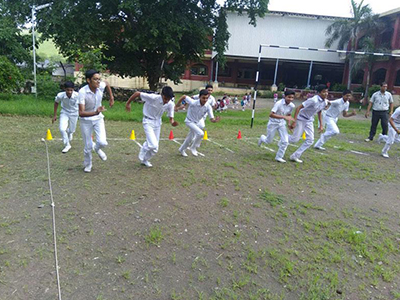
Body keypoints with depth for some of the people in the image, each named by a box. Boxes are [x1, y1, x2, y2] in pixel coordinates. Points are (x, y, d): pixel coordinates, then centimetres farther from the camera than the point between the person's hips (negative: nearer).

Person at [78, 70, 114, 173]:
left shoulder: (101, 86, -16)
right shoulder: (82, 92, -28)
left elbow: (107, 83, 12)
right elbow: (81, 113, -33)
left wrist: (111, 97, 10)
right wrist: (96, 112, -48)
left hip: (98, 119, 3)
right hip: (86, 120, -3)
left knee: (102, 142, -14)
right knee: (88, 146, 5)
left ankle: (97, 148, 24)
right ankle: (87, 165, 33)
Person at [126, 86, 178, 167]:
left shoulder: (170, 104, -15)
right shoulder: (153, 97, -29)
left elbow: (171, 118, -6)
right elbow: (137, 93, -22)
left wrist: (172, 122, -30)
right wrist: (128, 103, -12)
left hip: (157, 122, 5)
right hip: (148, 122, -5)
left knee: (154, 147, 12)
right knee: (153, 145, -19)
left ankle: (145, 160, 38)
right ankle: (143, 158, 10)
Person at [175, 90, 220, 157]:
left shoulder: (208, 107, -22)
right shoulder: (193, 103, -31)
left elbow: (211, 119, -22)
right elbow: (184, 96, -18)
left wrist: (215, 120, -45)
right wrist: (177, 104, -9)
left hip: (197, 123, 5)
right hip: (189, 121, -5)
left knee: (190, 139, 21)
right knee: (200, 133, -27)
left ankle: (182, 149, 47)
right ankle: (193, 148, -4)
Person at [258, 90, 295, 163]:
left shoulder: (292, 106, -10)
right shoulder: (279, 103, -28)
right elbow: (271, 114, -37)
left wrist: (290, 123, -4)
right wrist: (284, 117, -44)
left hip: (282, 124, 5)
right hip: (273, 123, -4)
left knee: (285, 141, -7)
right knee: (268, 141, 9)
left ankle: (279, 157, 9)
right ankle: (262, 138, 46)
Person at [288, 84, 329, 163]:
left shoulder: (325, 102, -2)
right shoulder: (313, 100, -27)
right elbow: (298, 108, -26)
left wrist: (321, 125, 13)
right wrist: (294, 122, -29)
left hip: (309, 121, 8)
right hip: (301, 119, -7)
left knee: (310, 140, -2)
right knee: (295, 139, -7)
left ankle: (295, 156, 6)